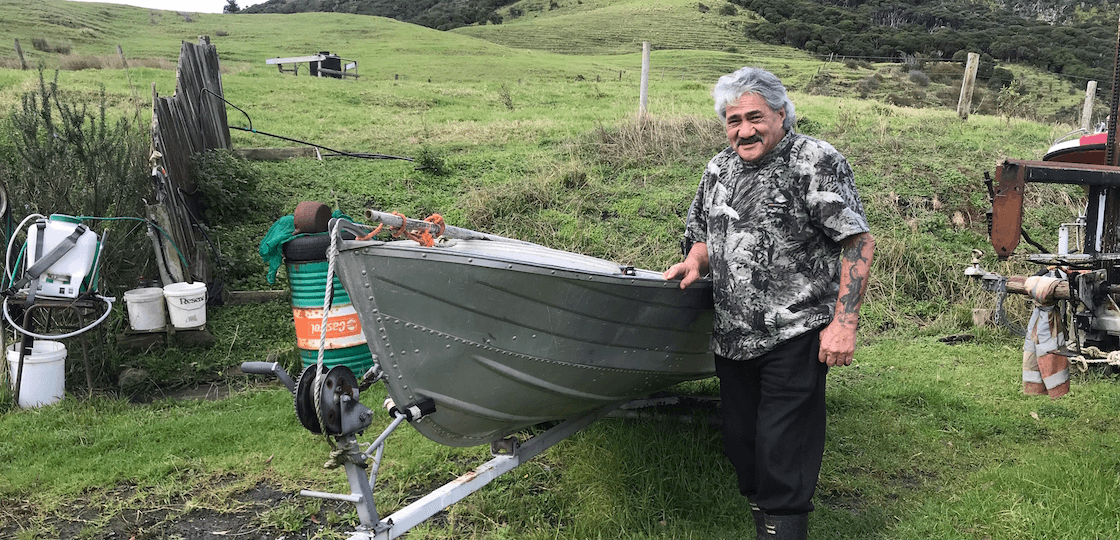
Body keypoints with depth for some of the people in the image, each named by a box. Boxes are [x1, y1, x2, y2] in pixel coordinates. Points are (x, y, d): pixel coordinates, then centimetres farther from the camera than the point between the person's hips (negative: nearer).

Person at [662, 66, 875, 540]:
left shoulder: (815, 162, -9)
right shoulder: (719, 169, 11)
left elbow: (859, 243, -13)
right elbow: (705, 234, 25)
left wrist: (844, 323, -18)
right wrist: (695, 263, 1)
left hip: (794, 336, -6)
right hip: (732, 336, 7)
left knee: (784, 451, -5)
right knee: (740, 441, 16)